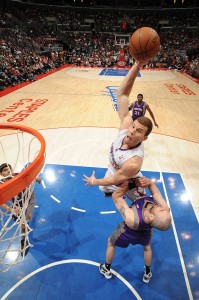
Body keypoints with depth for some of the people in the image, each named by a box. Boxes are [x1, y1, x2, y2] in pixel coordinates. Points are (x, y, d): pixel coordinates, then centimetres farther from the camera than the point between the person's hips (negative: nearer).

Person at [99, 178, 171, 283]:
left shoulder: (132, 219, -51)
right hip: (145, 232, 3)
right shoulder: (165, 210, -41)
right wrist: (148, 182, -35)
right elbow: (155, 192, -24)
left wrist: (126, 182, -33)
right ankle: (147, 274, 59)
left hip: (128, 234, -2)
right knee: (147, 246, 38)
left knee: (110, 243, 29)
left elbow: (115, 196, -37)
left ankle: (107, 269, 53)